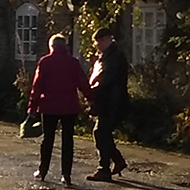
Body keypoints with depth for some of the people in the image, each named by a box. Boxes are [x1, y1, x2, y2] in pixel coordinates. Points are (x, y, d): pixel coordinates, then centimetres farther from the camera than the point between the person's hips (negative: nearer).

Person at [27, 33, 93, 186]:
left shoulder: (44, 62, -2)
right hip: (70, 107, 0)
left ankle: (43, 170, 17)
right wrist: (92, 100, 4)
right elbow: (83, 84, -1)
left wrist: (32, 106, -1)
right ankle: (66, 175, 0)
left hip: (49, 106, 0)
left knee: (48, 138, 11)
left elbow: (37, 85, -4)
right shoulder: (73, 62, 1)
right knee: (67, 139, 3)